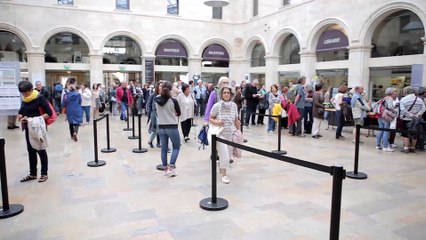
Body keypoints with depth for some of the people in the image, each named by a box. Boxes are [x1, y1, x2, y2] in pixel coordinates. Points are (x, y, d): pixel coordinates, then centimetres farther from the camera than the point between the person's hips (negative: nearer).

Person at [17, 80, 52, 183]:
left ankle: (44, 174, 13)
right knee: (31, 150, 12)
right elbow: (20, 112, 16)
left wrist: (36, 119, -25)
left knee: (40, 150, 2)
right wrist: (21, 118, -6)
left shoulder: (40, 98, -14)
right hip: (28, 128, 7)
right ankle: (33, 174, 23)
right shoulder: (24, 99, 5)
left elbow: (49, 113, -17)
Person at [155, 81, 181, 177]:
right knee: (176, 147, 11)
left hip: (161, 127, 4)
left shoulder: (157, 100, -1)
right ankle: (171, 168, 1)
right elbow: (179, 113, 1)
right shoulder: (173, 101, -14)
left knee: (164, 148, 12)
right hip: (172, 127, -4)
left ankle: (166, 169, 20)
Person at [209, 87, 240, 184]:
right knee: (224, 155, -7)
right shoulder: (217, 105, -10)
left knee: (229, 155, 12)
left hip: (231, 134, 4)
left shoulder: (234, 105, 1)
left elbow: (236, 120, 10)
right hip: (220, 133, -4)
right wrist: (216, 122, -21)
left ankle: (221, 166, 43)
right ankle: (224, 175, 12)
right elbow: (210, 118, -2)